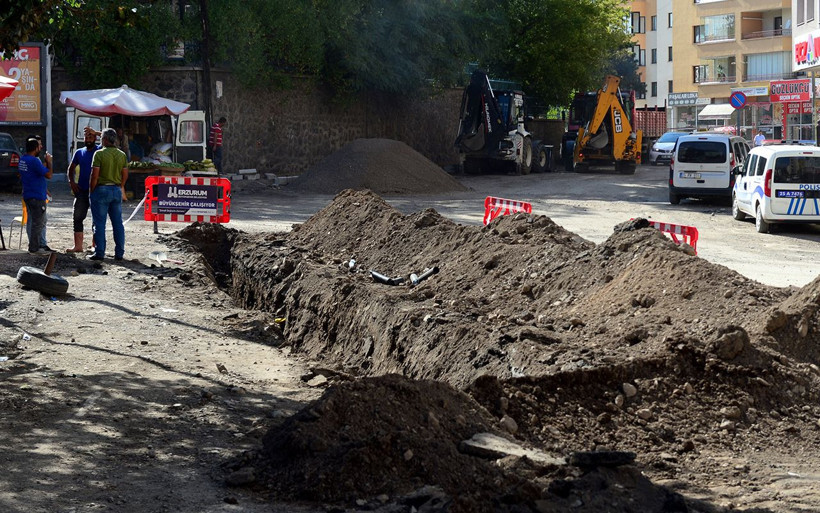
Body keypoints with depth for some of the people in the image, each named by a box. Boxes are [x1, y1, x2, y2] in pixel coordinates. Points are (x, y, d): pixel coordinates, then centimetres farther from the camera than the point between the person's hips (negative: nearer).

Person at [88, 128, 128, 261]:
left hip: (101, 189, -5)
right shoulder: (122, 155, 6)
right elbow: (125, 175, 9)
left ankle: (99, 252, 0)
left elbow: (94, 175, -13)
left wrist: (91, 190, -3)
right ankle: (119, 253, 9)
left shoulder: (99, 154, -11)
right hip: (117, 190, 5)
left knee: (100, 223, 0)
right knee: (118, 223, 8)